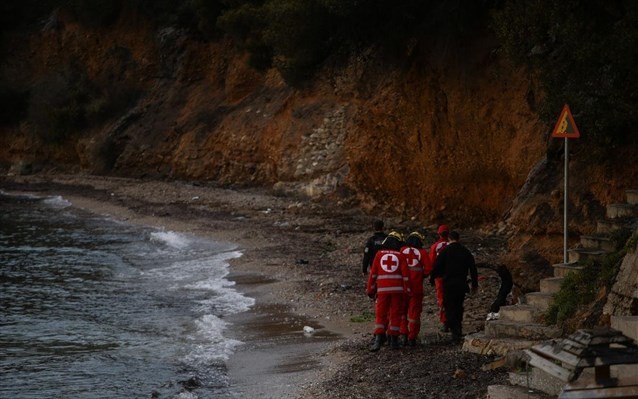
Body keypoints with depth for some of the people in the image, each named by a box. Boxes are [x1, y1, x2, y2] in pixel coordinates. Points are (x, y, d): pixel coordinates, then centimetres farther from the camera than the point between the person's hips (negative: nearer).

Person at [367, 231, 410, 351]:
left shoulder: (379, 254, 4)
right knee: (395, 314, 8)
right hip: (398, 289, 0)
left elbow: (373, 273, 3)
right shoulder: (400, 256, 2)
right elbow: (405, 274, -1)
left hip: (382, 289, 0)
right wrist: (407, 291, 5)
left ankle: (378, 339, -12)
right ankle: (394, 340, 9)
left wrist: (370, 289, 9)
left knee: (380, 314, 2)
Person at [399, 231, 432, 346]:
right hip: (417, 288, -1)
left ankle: (403, 334, 8)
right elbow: (428, 269, -7)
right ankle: (412, 338, 6)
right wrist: (420, 275, 11)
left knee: (402, 311, 16)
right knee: (414, 313, 6)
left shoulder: (402, 251, 0)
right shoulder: (423, 253, -2)